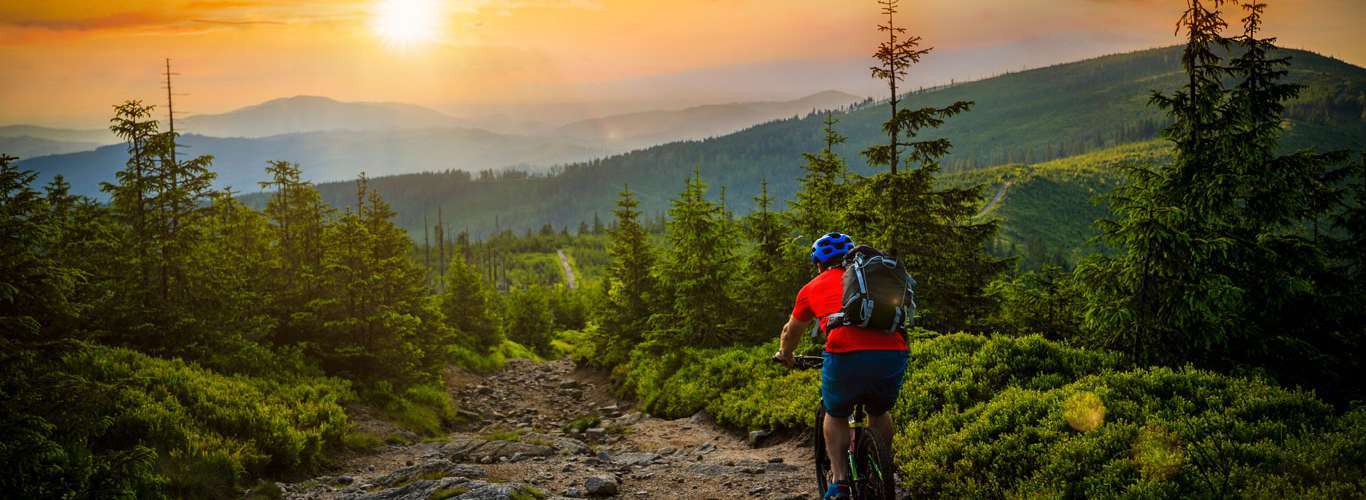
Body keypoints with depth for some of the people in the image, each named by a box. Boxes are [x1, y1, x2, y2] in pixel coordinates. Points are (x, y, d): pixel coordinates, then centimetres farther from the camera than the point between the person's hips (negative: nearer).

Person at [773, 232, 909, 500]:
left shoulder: (813, 288, 23)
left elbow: (791, 331, 39)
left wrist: (785, 355, 60)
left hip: (845, 357, -2)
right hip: (893, 354, 2)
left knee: (835, 415, 25)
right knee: (880, 413, 30)